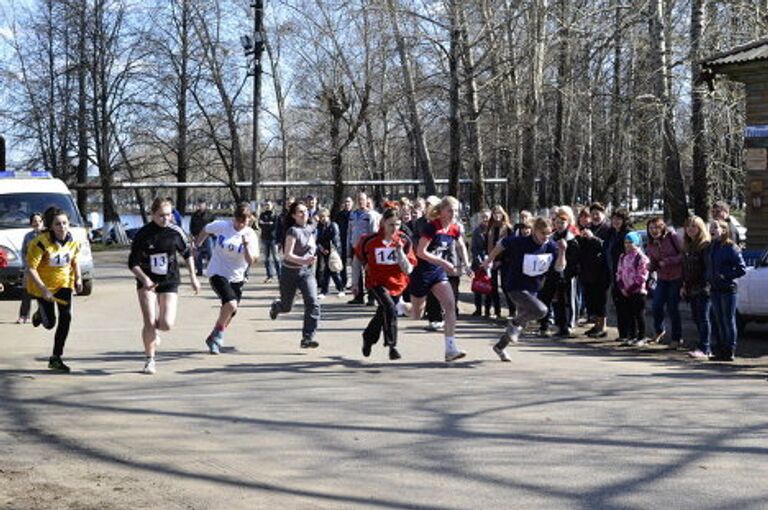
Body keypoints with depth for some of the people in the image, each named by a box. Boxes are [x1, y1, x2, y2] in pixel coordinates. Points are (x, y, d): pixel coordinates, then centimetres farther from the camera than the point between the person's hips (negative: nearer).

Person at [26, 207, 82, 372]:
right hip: (42, 286, -4)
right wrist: (43, 289, -31)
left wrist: (78, 278, -3)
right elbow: (30, 269, -24)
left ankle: (56, 358, 0)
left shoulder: (73, 242, -9)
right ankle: (40, 314, 44)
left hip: (64, 282, 4)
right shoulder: (41, 243, -26)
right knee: (50, 323, 3)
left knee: (66, 317, -11)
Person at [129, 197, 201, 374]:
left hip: (169, 282, 1)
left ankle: (153, 331, 28)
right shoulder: (143, 234, -10)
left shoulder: (176, 231, -4)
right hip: (147, 282, -1)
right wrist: (144, 279, -22)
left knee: (167, 324, -10)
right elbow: (133, 263, -6)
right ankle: (150, 360, 8)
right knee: (149, 323, -10)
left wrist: (193, 277, 11)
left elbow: (187, 253, 12)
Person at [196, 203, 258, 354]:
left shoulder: (250, 235, -8)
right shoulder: (221, 226, -11)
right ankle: (218, 335, -5)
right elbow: (206, 230, 10)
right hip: (217, 273, -4)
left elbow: (250, 260, -13)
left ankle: (214, 339, 35)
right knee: (231, 304, -26)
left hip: (236, 278, 4)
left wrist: (247, 245, -28)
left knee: (229, 313, 10)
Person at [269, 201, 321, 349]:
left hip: (306, 271, 4)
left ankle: (307, 338, -16)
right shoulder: (293, 231, -18)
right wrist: (304, 260, -40)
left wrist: (312, 258, 9)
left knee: (313, 303, -17)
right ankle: (275, 306, 52)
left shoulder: (311, 229, 2)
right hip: (290, 272, -4)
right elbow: (288, 255, -26)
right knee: (286, 307, 13)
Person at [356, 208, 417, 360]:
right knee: (390, 308, -26)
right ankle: (392, 346, -21)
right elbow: (358, 253, 10)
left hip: (397, 284, 3)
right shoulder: (370, 240, -12)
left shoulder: (404, 241, -8)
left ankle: (368, 337, 48)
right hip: (377, 283, -3)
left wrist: (400, 251, -23)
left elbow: (408, 269, -12)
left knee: (382, 314, 20)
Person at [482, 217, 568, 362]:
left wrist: (562, 251, -25)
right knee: (540, 310, -27)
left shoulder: (551, 246, -7)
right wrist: (489, 260, 6)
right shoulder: (520, 242, -20)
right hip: (516, 288, -7)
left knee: (522, 320, 19)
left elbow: (559, 268, -9)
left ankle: (500, 347, 40)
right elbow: (502, 243, -4)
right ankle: (514, 323, -1)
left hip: (533, 289, 7)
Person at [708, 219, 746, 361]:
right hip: (715, 289, 7)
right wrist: (709, 280, 8)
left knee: (728, 320, -2)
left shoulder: (731, 248, -11)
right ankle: (721, 349, 18)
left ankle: (730, 351, 3)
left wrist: (725, 276, -15)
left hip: (728, 289, -7)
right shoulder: (711, 247, 10)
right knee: (719, 320, 11)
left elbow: (742, 269, -11)